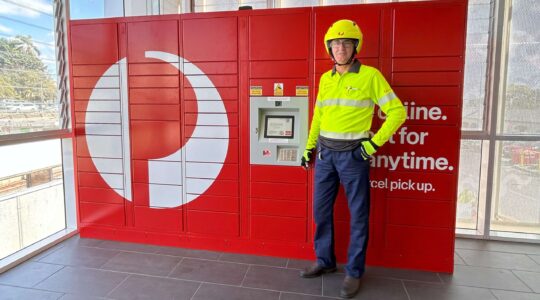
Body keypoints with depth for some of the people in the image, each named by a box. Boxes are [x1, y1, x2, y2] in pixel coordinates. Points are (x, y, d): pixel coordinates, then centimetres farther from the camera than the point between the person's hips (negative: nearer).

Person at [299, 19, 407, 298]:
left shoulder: (370, 76, -8)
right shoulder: (325, 78, 9)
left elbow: (397, 111, -8)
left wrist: (374, 143, -12)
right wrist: (309, 147, 15)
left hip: (353, 155, -5)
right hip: (325, 153, 6)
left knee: (358, 215, 5)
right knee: (321, 209, 11)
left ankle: (354, 272, 20)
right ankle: (324, 261, 29)